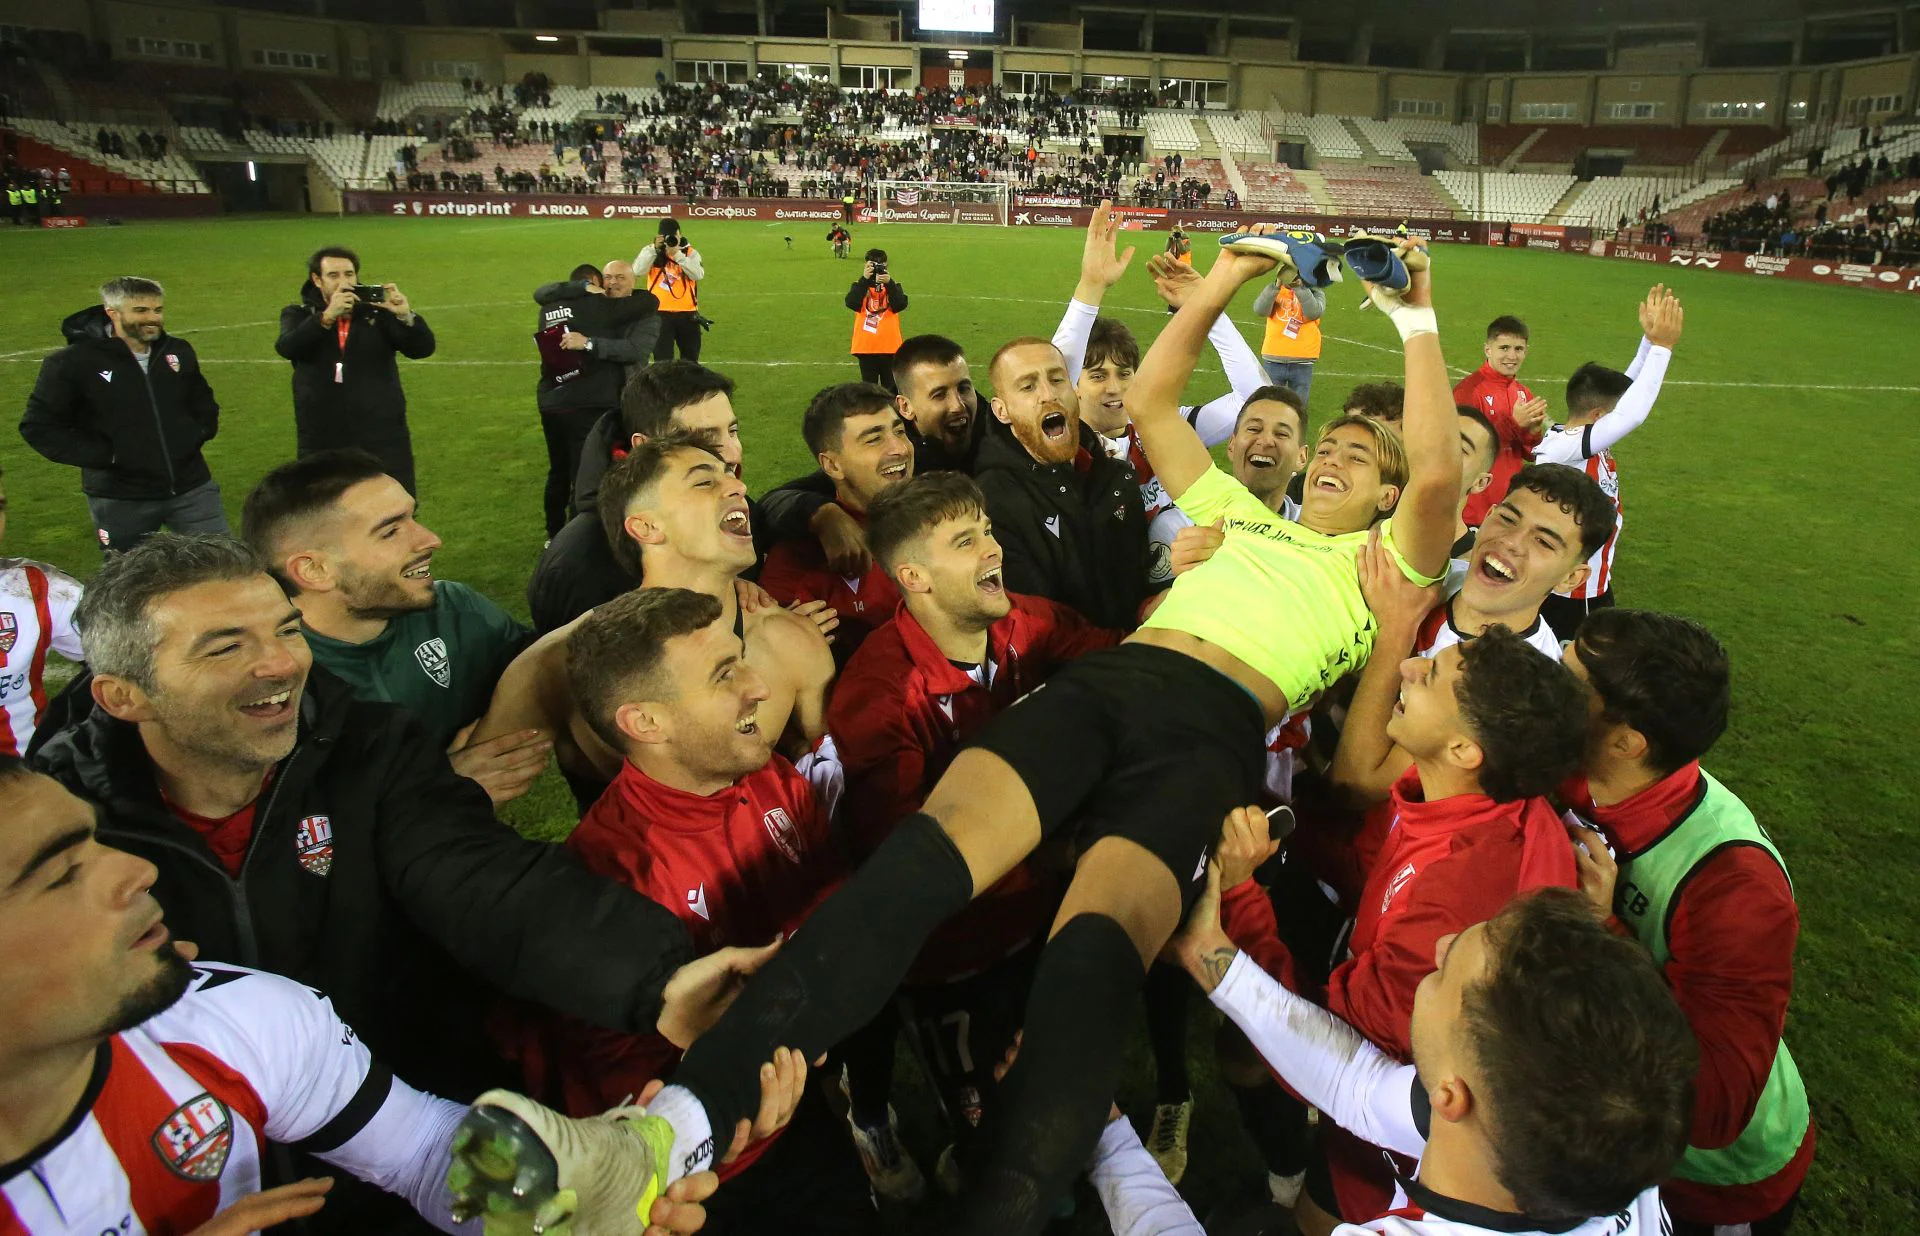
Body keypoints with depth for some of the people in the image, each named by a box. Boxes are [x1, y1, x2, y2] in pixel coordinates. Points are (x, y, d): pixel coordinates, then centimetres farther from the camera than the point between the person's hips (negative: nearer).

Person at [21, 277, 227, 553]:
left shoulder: (179, 352, 7)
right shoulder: (71, 363, -8)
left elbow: (204, 403, 24)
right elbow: (38, 426, -7)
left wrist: (198, 434, 4)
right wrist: (105, 456, -16)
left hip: (192, 488, 3)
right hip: (121, 501, -3)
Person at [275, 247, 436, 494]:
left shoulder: (378, 311, 3)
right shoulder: (299, 315, 5)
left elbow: (422, 349, -8)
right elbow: (286, 348, -16)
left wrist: (406, 316, -29)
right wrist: (327, 316, -30)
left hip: (383, 439, -1)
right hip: (322, 444, 1)